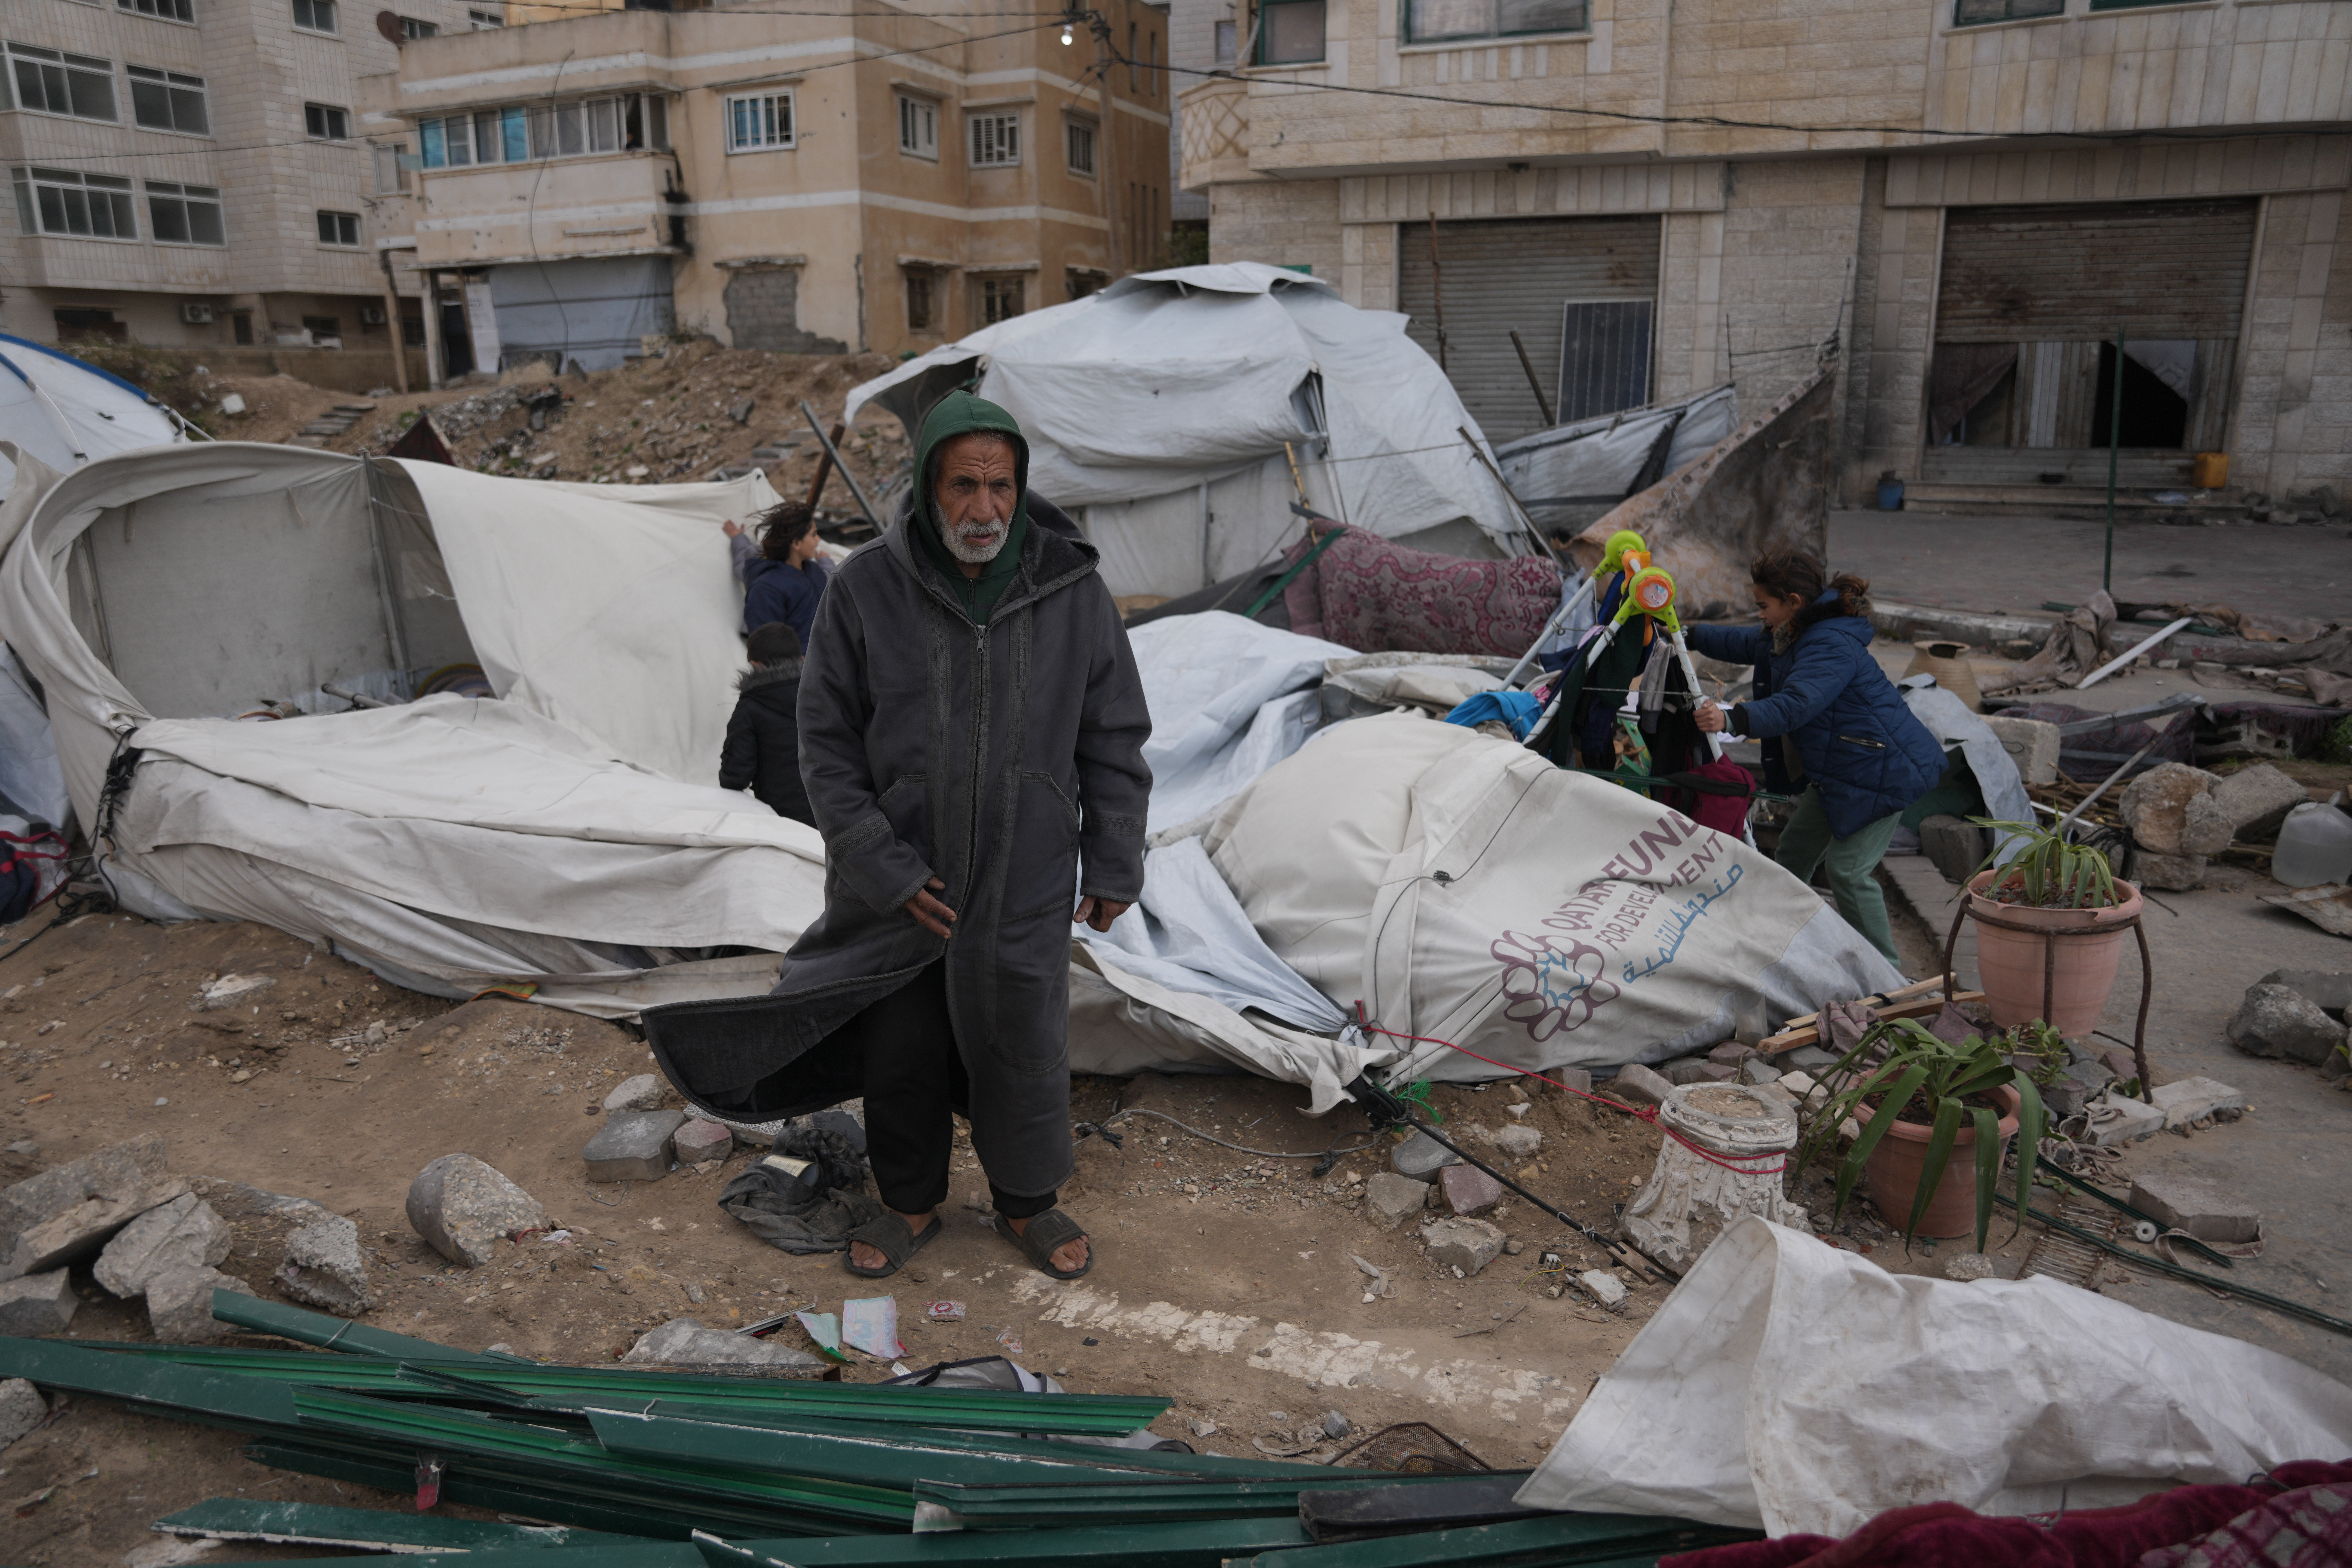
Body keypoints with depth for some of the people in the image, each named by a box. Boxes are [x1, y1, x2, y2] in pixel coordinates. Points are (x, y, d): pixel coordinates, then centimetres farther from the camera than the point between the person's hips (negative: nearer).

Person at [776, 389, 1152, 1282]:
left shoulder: (1071, 589, -7)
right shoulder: (866, 589, -10)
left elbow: (1113, 739, 2)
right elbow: (827, 742, -5)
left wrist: (1113, 866, 3)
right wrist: (884, 869, -10)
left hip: (1025, 885, 0)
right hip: (900, 885, 0)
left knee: (1023, 1051, 12)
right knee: (899, 1053, 14)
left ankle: (1026, 1207, 37)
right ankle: (912, 1205, 39)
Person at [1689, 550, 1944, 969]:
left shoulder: (1831, 647, -27)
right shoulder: (1796, 635, 6)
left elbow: (1795, 706, -42)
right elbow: (1746, 644, 25)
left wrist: (1733, 720, -55)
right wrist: (1689, 636, 30)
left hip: (1882, 769, -11)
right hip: (1838, 769, 11)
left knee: (1847, 867, -13)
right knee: (1797, 848, 15)